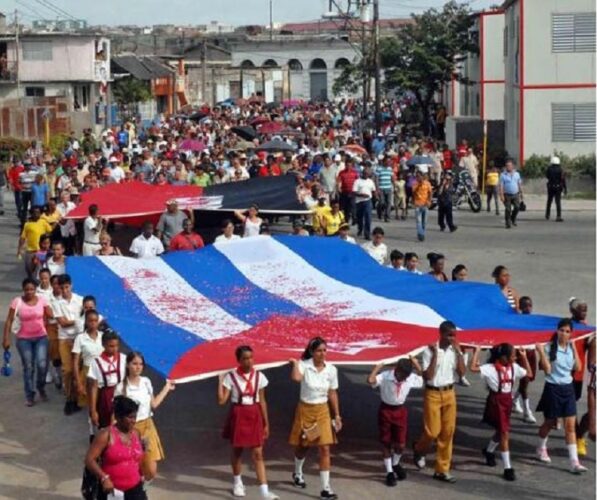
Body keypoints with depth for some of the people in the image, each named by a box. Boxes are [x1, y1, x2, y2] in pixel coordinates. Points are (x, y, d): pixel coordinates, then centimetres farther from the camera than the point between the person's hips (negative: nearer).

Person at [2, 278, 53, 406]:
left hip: (41, 337, 1)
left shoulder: (42, 300, -3)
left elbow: (50, 315, 4)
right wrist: (6, 338, -9)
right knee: (28, 367, 4)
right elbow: (9, 321, -6)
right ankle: (30, 395, 17)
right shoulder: (17, 302, -8)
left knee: (42, 364, -12)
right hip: (23, 339, -1)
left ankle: (41, 388, 16)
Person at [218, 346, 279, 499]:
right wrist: (220, 381, -16)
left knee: (258, 454, -3)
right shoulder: (231, 377, -8)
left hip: (254, 416, 1)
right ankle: (237, 483, 36)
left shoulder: (259, 376, -1)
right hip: (238, 416, -1)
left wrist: (266, 423, 5)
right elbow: (222, 400, -13)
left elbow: (262, 401, 4)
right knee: (237, 451, 14)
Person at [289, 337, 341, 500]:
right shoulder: (304, 365, -16)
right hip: (305, 410, -2)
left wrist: (337, 416, 5)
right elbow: (296, 378, -39)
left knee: (325, 449, -6)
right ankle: (297, 473, 46)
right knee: (303, 446, 16)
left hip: (323, 411, 2)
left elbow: (332, 394, 4)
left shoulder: (331, 369, -6)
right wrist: (295, 363, -25)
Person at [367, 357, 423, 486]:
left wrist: (417, 366, -2)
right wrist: (377, 367, -25)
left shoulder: (411, 378, -10)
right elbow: (370, 380, -40)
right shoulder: (385, 376, -22)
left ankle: (395, 464, 37)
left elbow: (423, 380, 9)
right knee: (386, 444, 8)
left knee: (400, 444, 6)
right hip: (386, 410, -3)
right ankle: (389, 472, 22)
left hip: (400, 411, 3)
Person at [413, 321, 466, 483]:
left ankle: (442, 470, 14)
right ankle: (419, 450, 30)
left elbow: (462, 372, -9)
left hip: (449, 393, 4)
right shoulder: (430, 351, -12)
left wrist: (458, 352, -12)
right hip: (433, 394, -4)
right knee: (432, 431, -4)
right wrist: (435, 355, -21)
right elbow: (427, 376, -17)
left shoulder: (455, 351, 1)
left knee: (448, 432, 5)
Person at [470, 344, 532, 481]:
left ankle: (489, 451, 50)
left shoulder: (513, 367, 3)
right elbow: (473, 368, -29)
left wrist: (524, 357, 8)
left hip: (507, 400, 7)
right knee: (505, 434, -9)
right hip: (496, 402, -7)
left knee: (501, 431, 22)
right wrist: (477, 351, -24)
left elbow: (529, 373, 15)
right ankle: (507, 468, -4)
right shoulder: (491, 368, -18)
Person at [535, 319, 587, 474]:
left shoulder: (571, 347, 4)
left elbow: (577, 368, 0)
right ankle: (541, 448, 41)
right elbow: (547, 370, -16)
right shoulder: (549, 348, -11)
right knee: (550, 423, 13)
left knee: (570, 426, -2)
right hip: (553, 388, -4)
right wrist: (541, 352, -24)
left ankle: (574, 462, -5)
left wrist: (574, 349, -4)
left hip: (568, 388, 4)